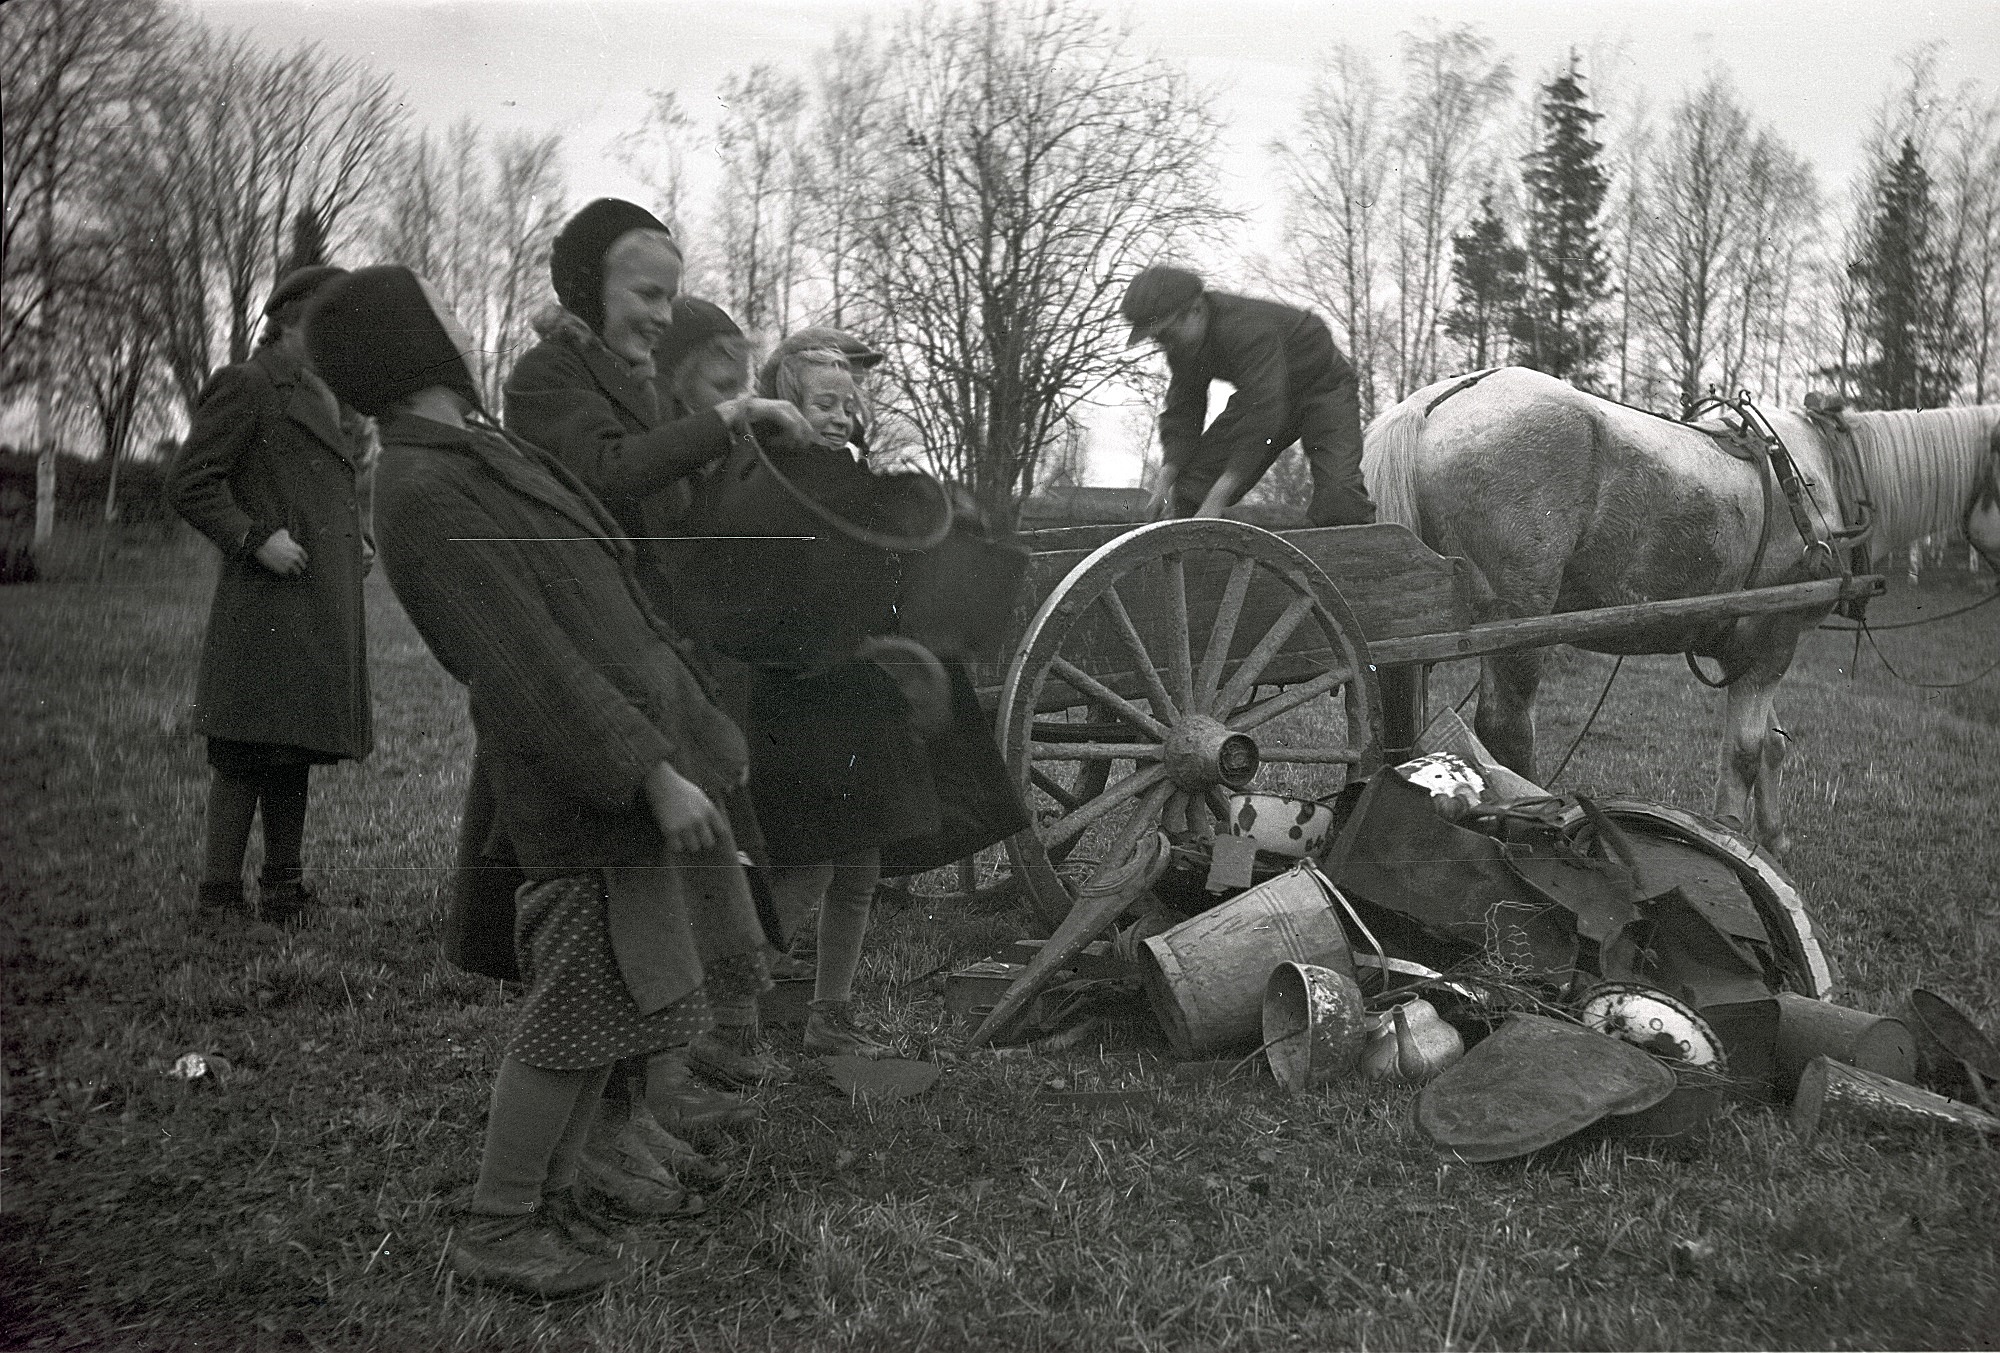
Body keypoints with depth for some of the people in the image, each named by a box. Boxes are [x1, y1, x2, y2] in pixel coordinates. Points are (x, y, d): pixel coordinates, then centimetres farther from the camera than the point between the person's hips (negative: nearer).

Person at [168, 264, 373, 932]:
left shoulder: (322, 400, 22)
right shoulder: (244, 387, -4)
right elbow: (188, 483, -10)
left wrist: (361, 540, 16)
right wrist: (256, 538, -18)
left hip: (324, 607, 9)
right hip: (266, 604, -9)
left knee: (294, 751, 12)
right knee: (249, 754, -6)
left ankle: (284, 889, 20)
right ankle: (219, 896, 1)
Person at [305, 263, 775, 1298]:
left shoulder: (473, 459, 15)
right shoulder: (422, 497, -17)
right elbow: (527, 659, -22)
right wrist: (653, 773, -22)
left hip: (643, 740, 10)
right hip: (591, 782, -10)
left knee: (618, 993, 15)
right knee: (588, 1002, -2)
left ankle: (558, 1191, 29)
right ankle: (496, 1228, 13)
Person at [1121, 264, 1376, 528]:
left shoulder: (1245, 328, -38)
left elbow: (1263, 416, -43)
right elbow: (1181, 415, -7)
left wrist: (1217, 498, -46)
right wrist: (1166, 478, -24)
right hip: (1263, 397, 7)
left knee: (1339, 496, -28)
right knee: (1191, 489, -6)